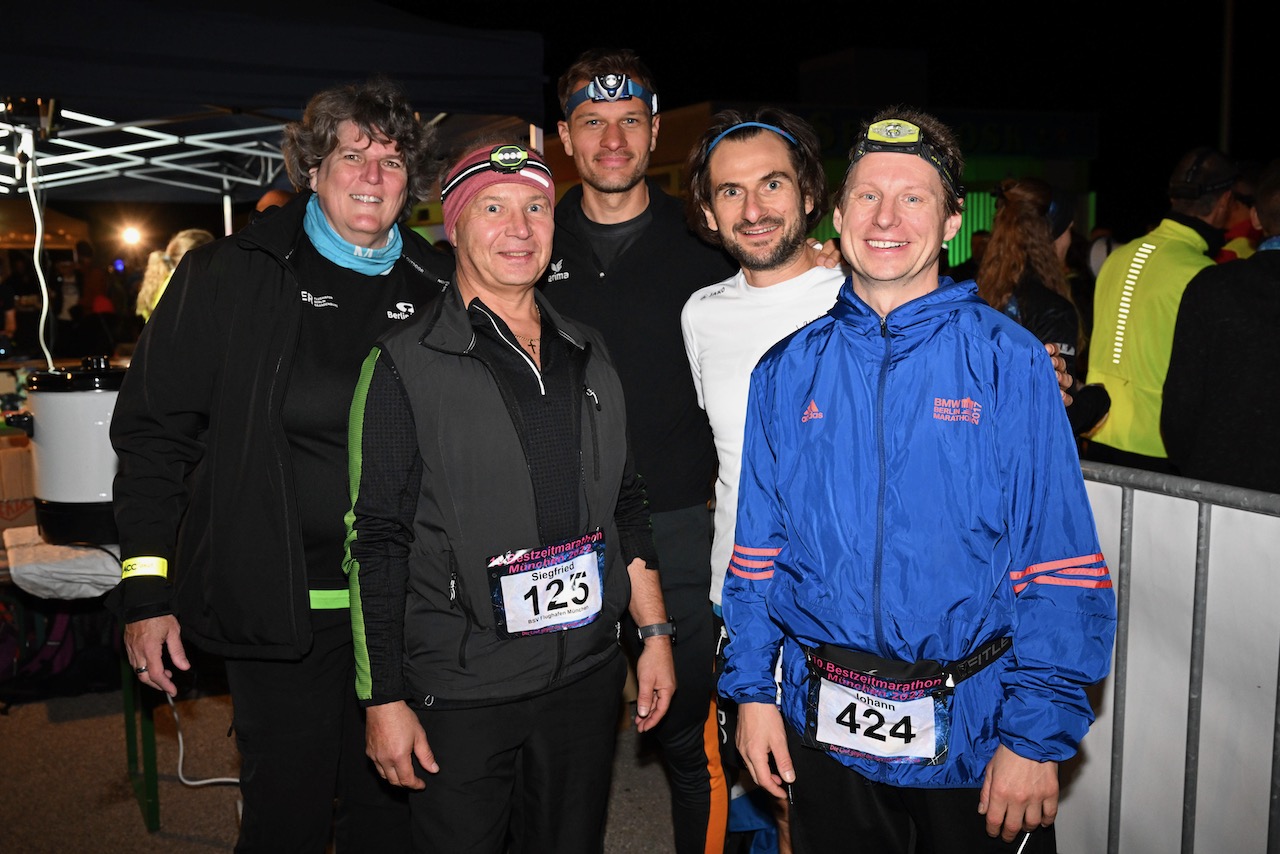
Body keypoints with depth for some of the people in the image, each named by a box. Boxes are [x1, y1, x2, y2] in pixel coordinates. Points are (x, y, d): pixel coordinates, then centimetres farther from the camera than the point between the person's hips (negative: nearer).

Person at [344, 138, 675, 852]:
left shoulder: (588, 354, 7)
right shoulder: (407, 365, -8)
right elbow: (379, 544, -9)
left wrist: (655, 632, 8)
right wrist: (384, 699, -10)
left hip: (588, 679, 5)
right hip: (460, 693, -4)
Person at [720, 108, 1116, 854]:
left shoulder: (1008, 360, -7)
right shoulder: (789, 371, 2)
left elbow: (1062, 562, -9)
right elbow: (759, 544, 5)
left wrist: (1038, 735, -13)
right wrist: (752, 688, 2)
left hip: (973, 729, -2)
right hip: (825, 725, 3)